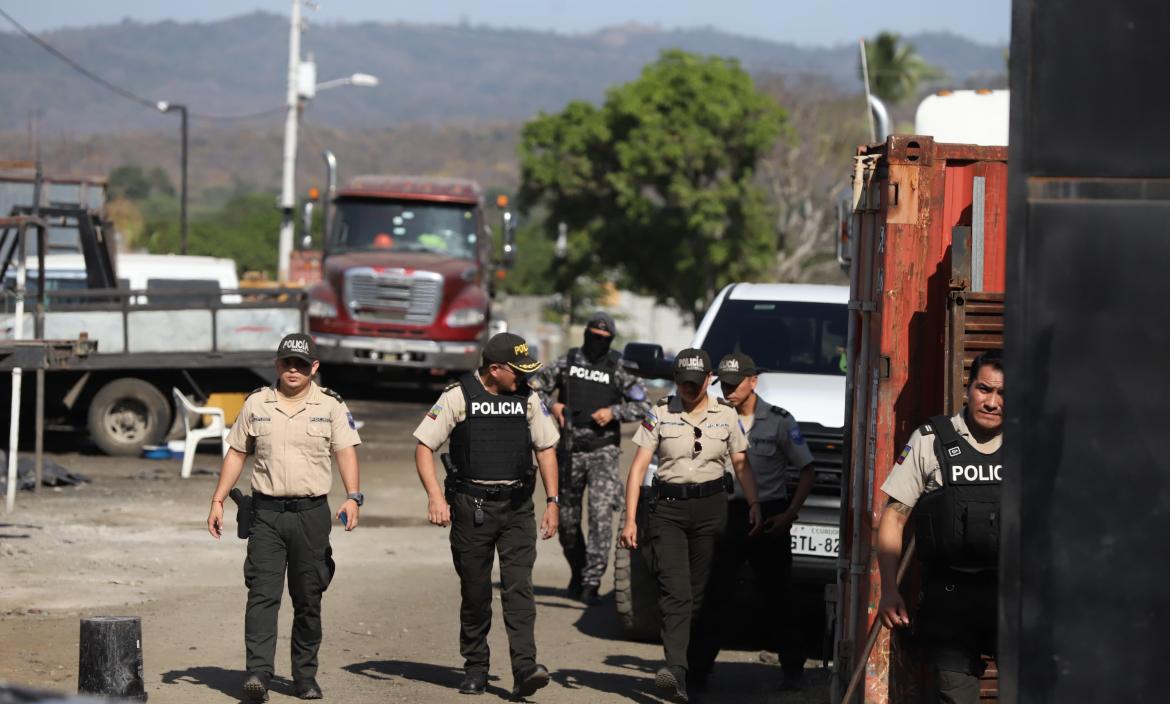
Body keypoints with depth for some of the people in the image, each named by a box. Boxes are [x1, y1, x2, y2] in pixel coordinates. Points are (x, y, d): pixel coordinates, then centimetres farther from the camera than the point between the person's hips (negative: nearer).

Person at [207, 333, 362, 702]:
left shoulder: (331, 405, 4)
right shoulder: (256, 404, 8)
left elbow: (346, 452, -5)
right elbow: (236, 453, 13)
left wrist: (353, 497, -19)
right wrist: (218, 501, 7)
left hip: (312, 514, 0)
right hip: (266, 512, 0)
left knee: (308, 599, 6)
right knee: (262, 594, -11)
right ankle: (258, 672, -18)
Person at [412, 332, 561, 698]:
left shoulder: (528, 399, 7)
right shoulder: (458, 396, -4)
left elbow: (546, 448, 16)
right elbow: (423, 446, -4)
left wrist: (553, 502, 11)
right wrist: (435, 496, -16)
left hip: (516, 506, 2)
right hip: (471, 506, -2)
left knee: (519, 586, -11)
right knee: (475, 592, 5)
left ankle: (525, 668, -20)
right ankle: (475, 668, 18)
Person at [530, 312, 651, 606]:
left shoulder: (617, 369, 0)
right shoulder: (567, 362, 5)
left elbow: (644, 405, 1)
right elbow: (536, 386, 13)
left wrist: (614, 412, -13)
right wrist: (551, 405, -4)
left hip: (603, 451, -3)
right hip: (570, 450, 3)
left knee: (602, 513, -16)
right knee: (567, 517, 10)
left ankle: (591, 583, -18)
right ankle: (578, 573, 32)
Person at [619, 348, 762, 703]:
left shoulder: (725, 415, 7)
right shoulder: (660, 414, 1)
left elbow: (741, 464, 13)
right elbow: (638, 467, -1)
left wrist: (754, 504, -1)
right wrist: (630, 519, -8)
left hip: (710, 507, 2)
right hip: (667, 507, -2)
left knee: (698, 593, 2)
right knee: (674, 591, -15)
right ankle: (676, 668, -27)